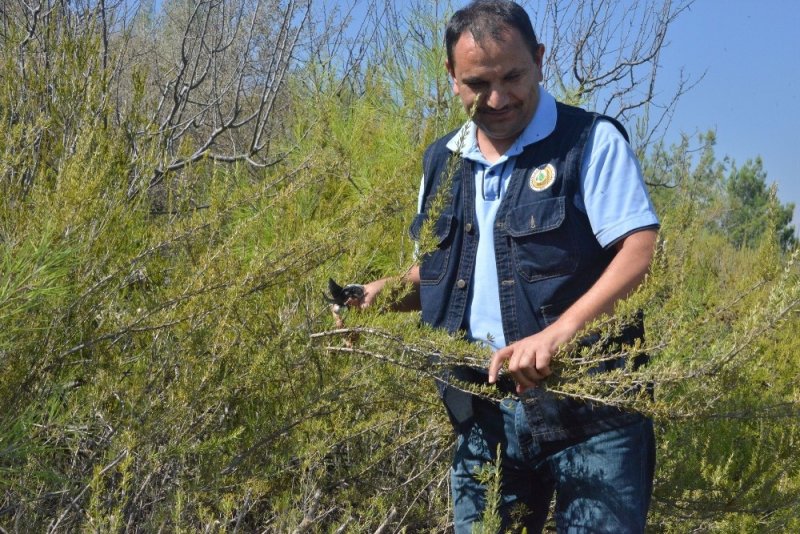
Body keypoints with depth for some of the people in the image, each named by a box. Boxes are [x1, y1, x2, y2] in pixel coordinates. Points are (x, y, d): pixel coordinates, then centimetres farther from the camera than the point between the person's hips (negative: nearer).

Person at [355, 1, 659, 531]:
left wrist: (558, 331, -30)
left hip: (589, 408, -5)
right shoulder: (443, 162, 12)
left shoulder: (592, 140, -6)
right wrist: (384, 292, 3)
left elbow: (639, 251, -17)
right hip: (484, 414, 6)